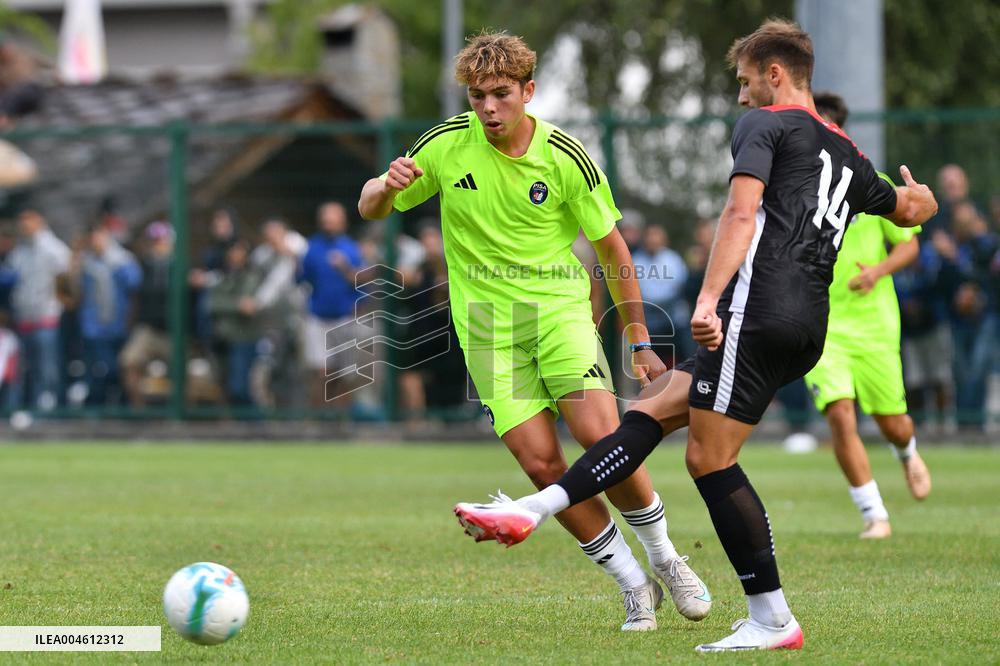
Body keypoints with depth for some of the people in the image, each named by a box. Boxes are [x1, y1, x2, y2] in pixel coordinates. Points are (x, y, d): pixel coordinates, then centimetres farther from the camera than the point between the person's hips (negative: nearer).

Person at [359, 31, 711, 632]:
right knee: (541, 463, -10)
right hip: (486, 326, 1)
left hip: (559, 307, -1)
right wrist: (387, 187, -18)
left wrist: (640, 342, 4)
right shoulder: (446, 146, -4)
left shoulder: (565, 157, -8)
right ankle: (634, 588, 5)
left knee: (602, 436, -20)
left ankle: (665, 560, 5)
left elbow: (612, 249, 2)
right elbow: (370, 209, 7)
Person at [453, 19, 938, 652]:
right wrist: (914, 191, 69)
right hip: (809, 330, 9)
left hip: (758, 309, -9)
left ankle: (772, 620, -7)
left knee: (711, 458, -6)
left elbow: (741, 211, -12)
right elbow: (915, 208, 43)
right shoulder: (847, 155, 25)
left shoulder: (766, 123, 4)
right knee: (654, 407, 10)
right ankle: (536, 507, 2)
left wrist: (709, 300, -23)